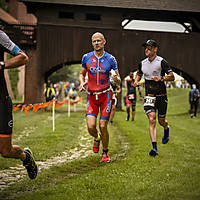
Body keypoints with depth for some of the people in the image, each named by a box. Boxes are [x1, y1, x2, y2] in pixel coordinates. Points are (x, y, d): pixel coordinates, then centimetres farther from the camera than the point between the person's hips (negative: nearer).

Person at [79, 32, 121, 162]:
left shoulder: (110, 59, -1)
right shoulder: (86, 57, 3)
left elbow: (118, 82, 1)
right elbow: (82, 74, 17)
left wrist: (116, 79, -23)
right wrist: (82, 83, -5)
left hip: (106, 95, -1)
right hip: (92, 96, 2)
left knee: (103, 127, -6)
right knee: (91, 126, -12)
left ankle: (105, 153, 16)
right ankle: (97, 138, 25)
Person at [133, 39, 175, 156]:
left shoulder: (161, 62, -10)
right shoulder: (143, 63, 6)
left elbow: (172, 77, -13)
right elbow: (139, 74, 26)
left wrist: (161, 78, -31)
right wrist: (136, 81, 4)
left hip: (161, 95, -3)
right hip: (149, 95, 3)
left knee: (161, 121, 9)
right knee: (152, 119, -14)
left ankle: (166, 129, 49)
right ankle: (154, 148, -18)